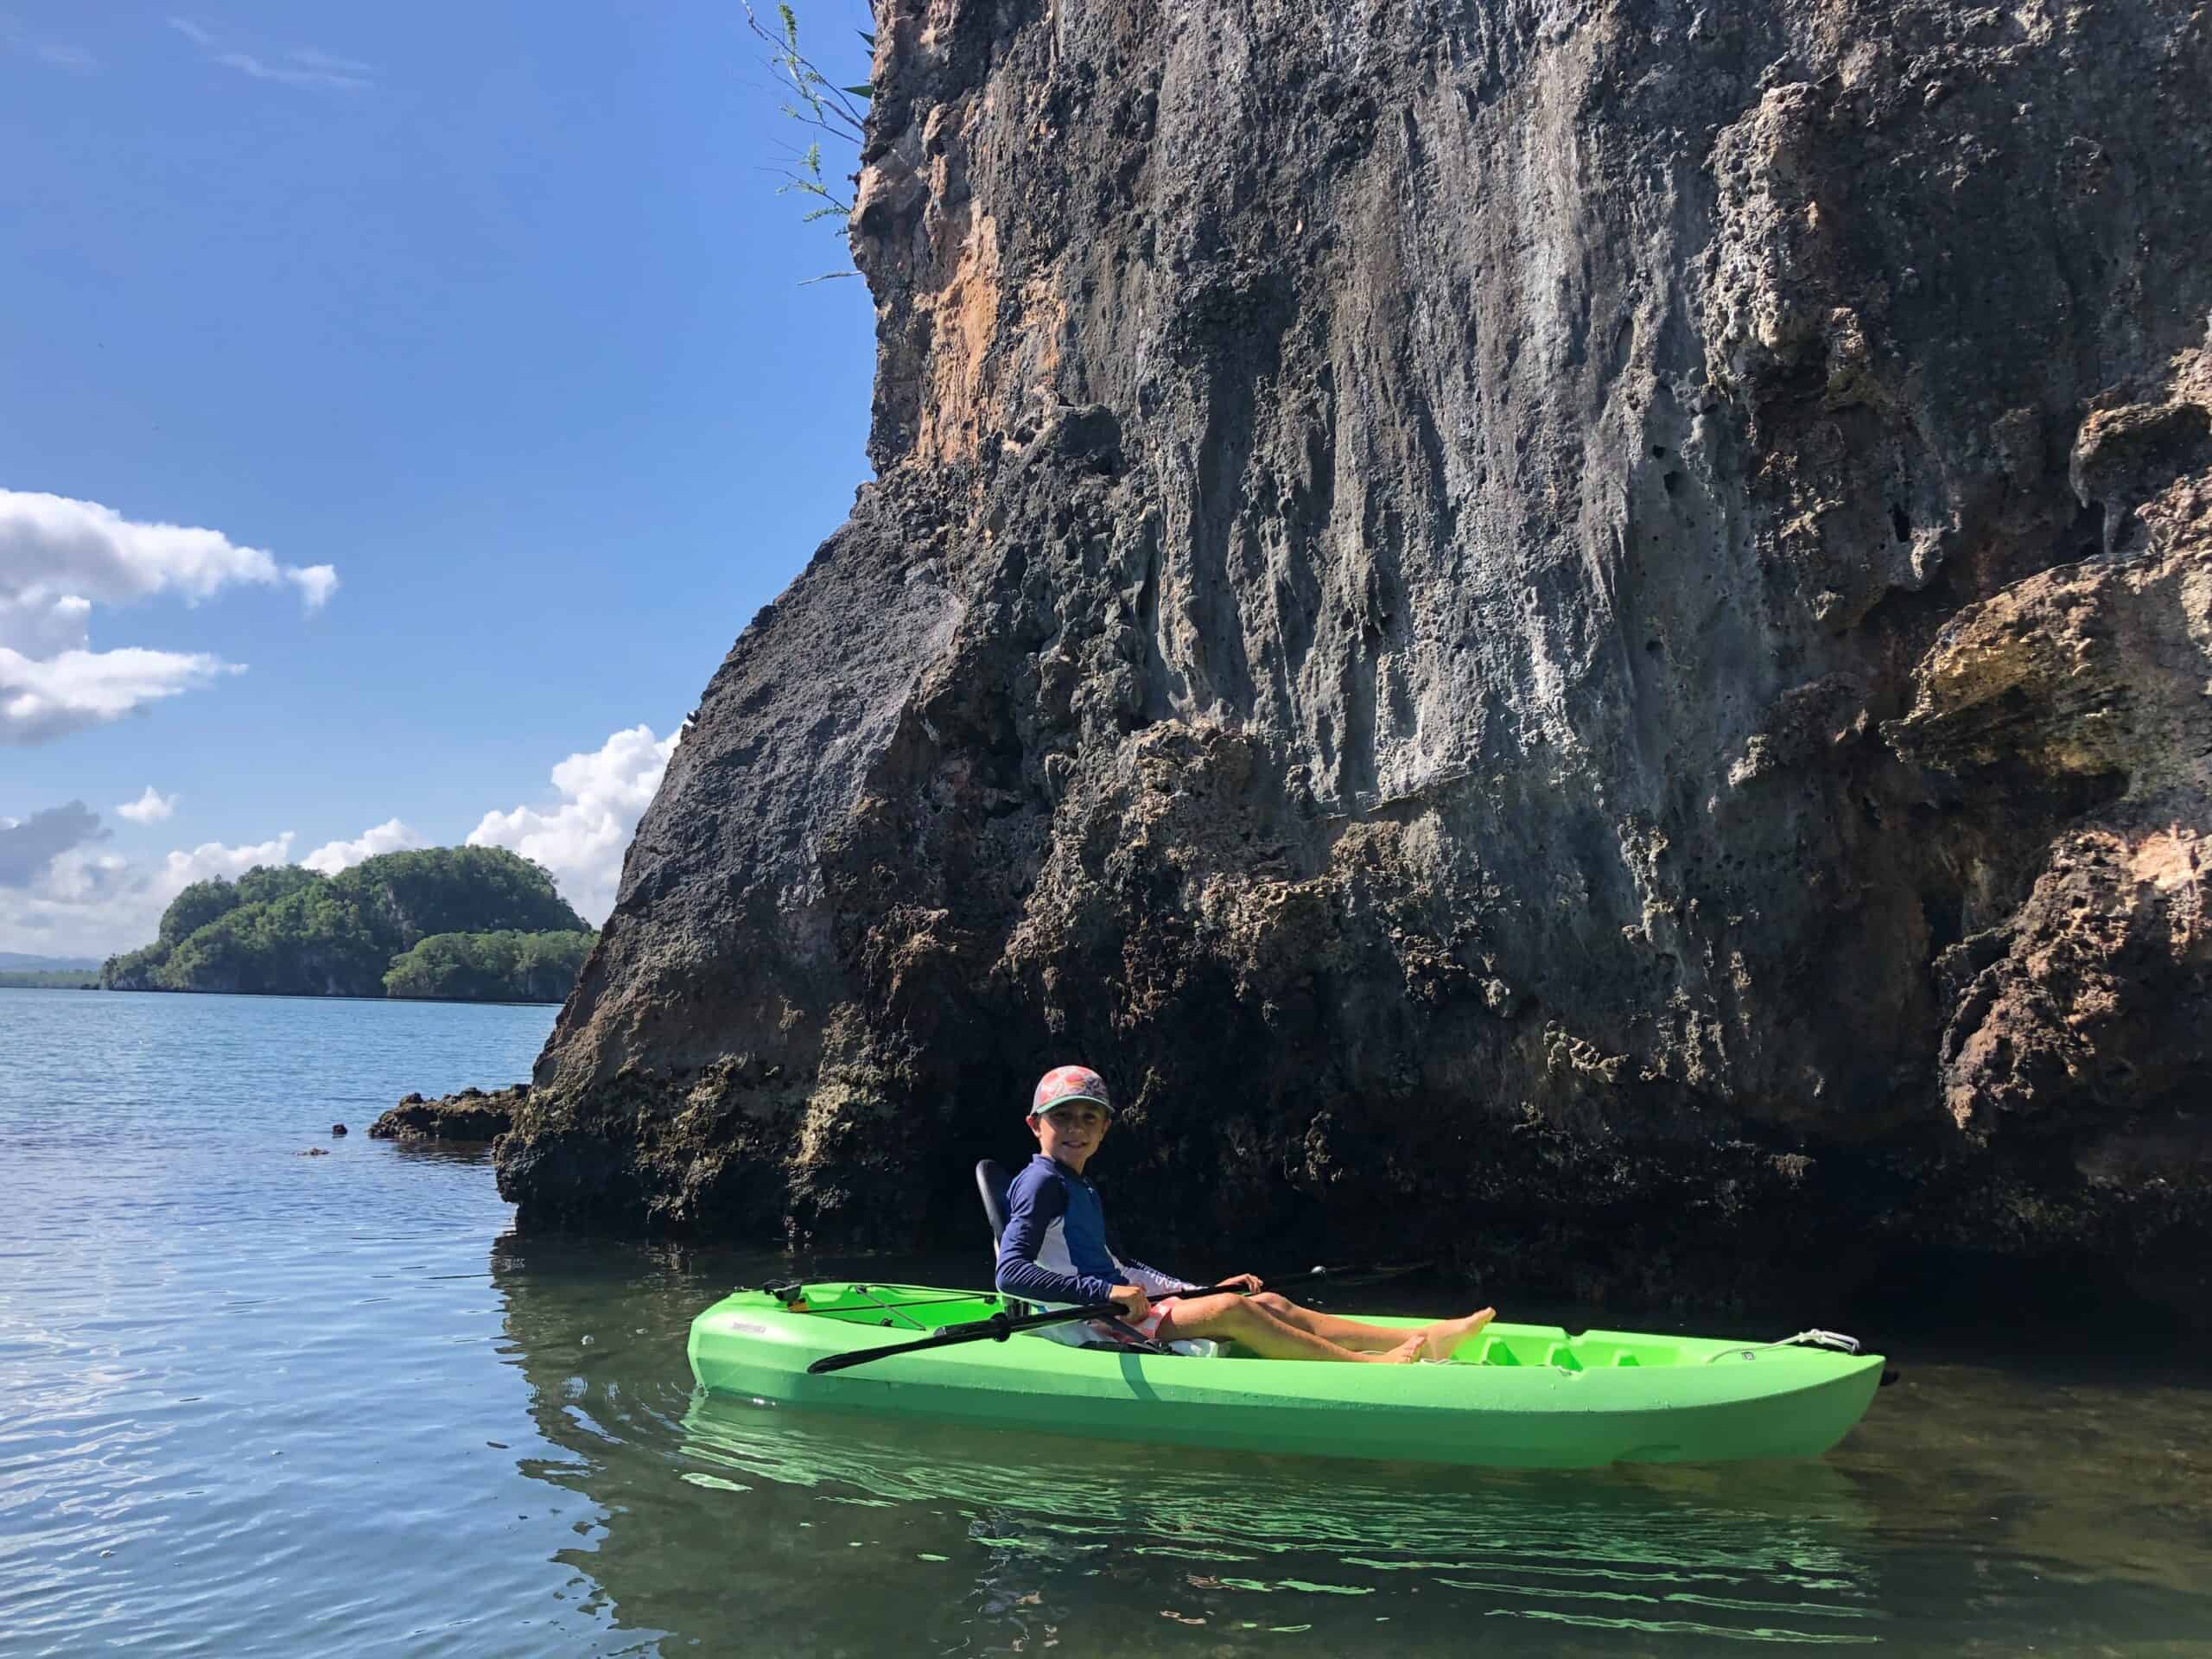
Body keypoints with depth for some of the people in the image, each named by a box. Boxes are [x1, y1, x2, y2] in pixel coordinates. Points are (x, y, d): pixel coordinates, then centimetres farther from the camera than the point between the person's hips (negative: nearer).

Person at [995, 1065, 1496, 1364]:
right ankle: (1370, 1364, -21)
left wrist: (1205, 1290, 20)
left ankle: (1427, 1340, -3)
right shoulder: (1040, 1184, -13)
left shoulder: (1083, 1191, 18)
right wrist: (1106, 1292, -32)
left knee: (1272, 1304, 0)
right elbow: (1011, 1273, -25)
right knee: (1231, 1310, -24)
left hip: (1120, 1308, 10)